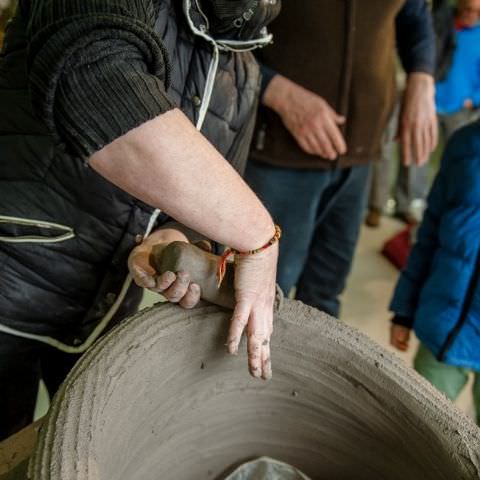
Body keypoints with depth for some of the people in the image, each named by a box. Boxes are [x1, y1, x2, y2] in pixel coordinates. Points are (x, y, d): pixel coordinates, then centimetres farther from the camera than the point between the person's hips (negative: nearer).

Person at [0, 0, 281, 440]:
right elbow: (95, 90, -42)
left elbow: (216, 209, 3)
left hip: (107, 304, 6)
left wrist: (169, 241, -21)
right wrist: (258, 235, -37)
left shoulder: (241, 76, 3)